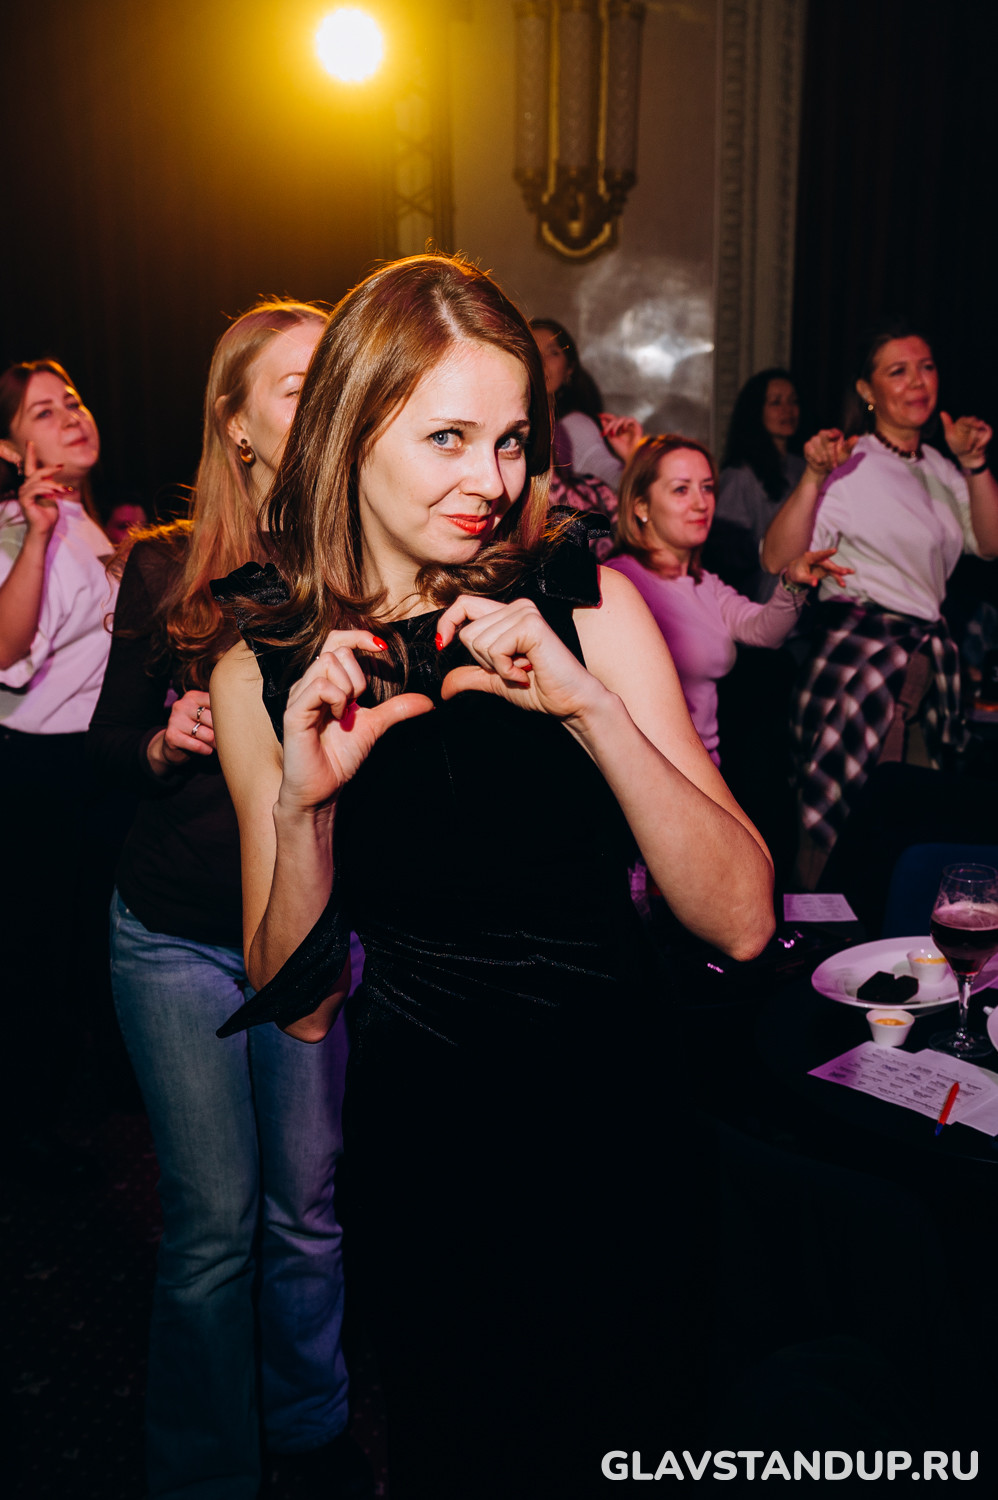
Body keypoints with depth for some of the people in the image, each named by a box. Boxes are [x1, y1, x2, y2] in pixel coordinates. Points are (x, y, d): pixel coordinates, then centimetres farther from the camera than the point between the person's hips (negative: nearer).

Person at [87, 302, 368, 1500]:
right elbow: (109, 741, 5)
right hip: (177, 935, 0)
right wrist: (164, 743, -15)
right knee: (211, 1218, 7)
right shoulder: (165, 567, -2)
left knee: (309, 1207, 12)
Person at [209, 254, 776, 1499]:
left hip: (619, 1113, 0)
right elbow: (299, 1007, -5)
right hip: (421, 1150, 1)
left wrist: (590, 706, -29)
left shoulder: (584, 604, -11)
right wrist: (302, 807, -22)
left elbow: (741, 920, -16)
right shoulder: (264, 671, -8)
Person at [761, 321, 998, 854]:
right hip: (862, 645, -7)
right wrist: (813, 478, -28)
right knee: (852, 809, -9)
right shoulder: (851, 468, -7)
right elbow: (777, 559, -17)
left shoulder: (940, 468, 17)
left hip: (931, 650, 7)